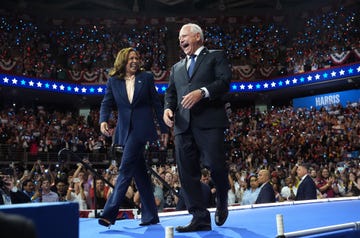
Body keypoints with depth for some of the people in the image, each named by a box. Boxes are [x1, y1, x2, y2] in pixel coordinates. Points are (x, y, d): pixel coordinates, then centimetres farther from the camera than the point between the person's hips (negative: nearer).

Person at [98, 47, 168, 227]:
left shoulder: (146, 78, 7)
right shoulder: (113, 82, 10)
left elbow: (156, 104, 7)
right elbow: (106, 104, 3)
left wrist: (164, 129, 6)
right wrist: (103, 121, -18)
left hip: (141, 129, -3)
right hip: (125, 130, 3)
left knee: (126, 168, -13)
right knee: (139, 172, 6)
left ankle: (110, 213, -15)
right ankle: (150, 215, 13)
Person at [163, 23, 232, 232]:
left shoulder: (216, 56, 12)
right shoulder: (177, 67, 29)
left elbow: (225, 81, -3)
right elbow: (171, 93, 22)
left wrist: (202, 92, -18)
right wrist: (168, 108, 0)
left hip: (209, 120, -5)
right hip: (183, 124, 5)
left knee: (215, 164, -12)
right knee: (187, 172, -2)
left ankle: (222, 201, 18)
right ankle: (200, 217, 3)